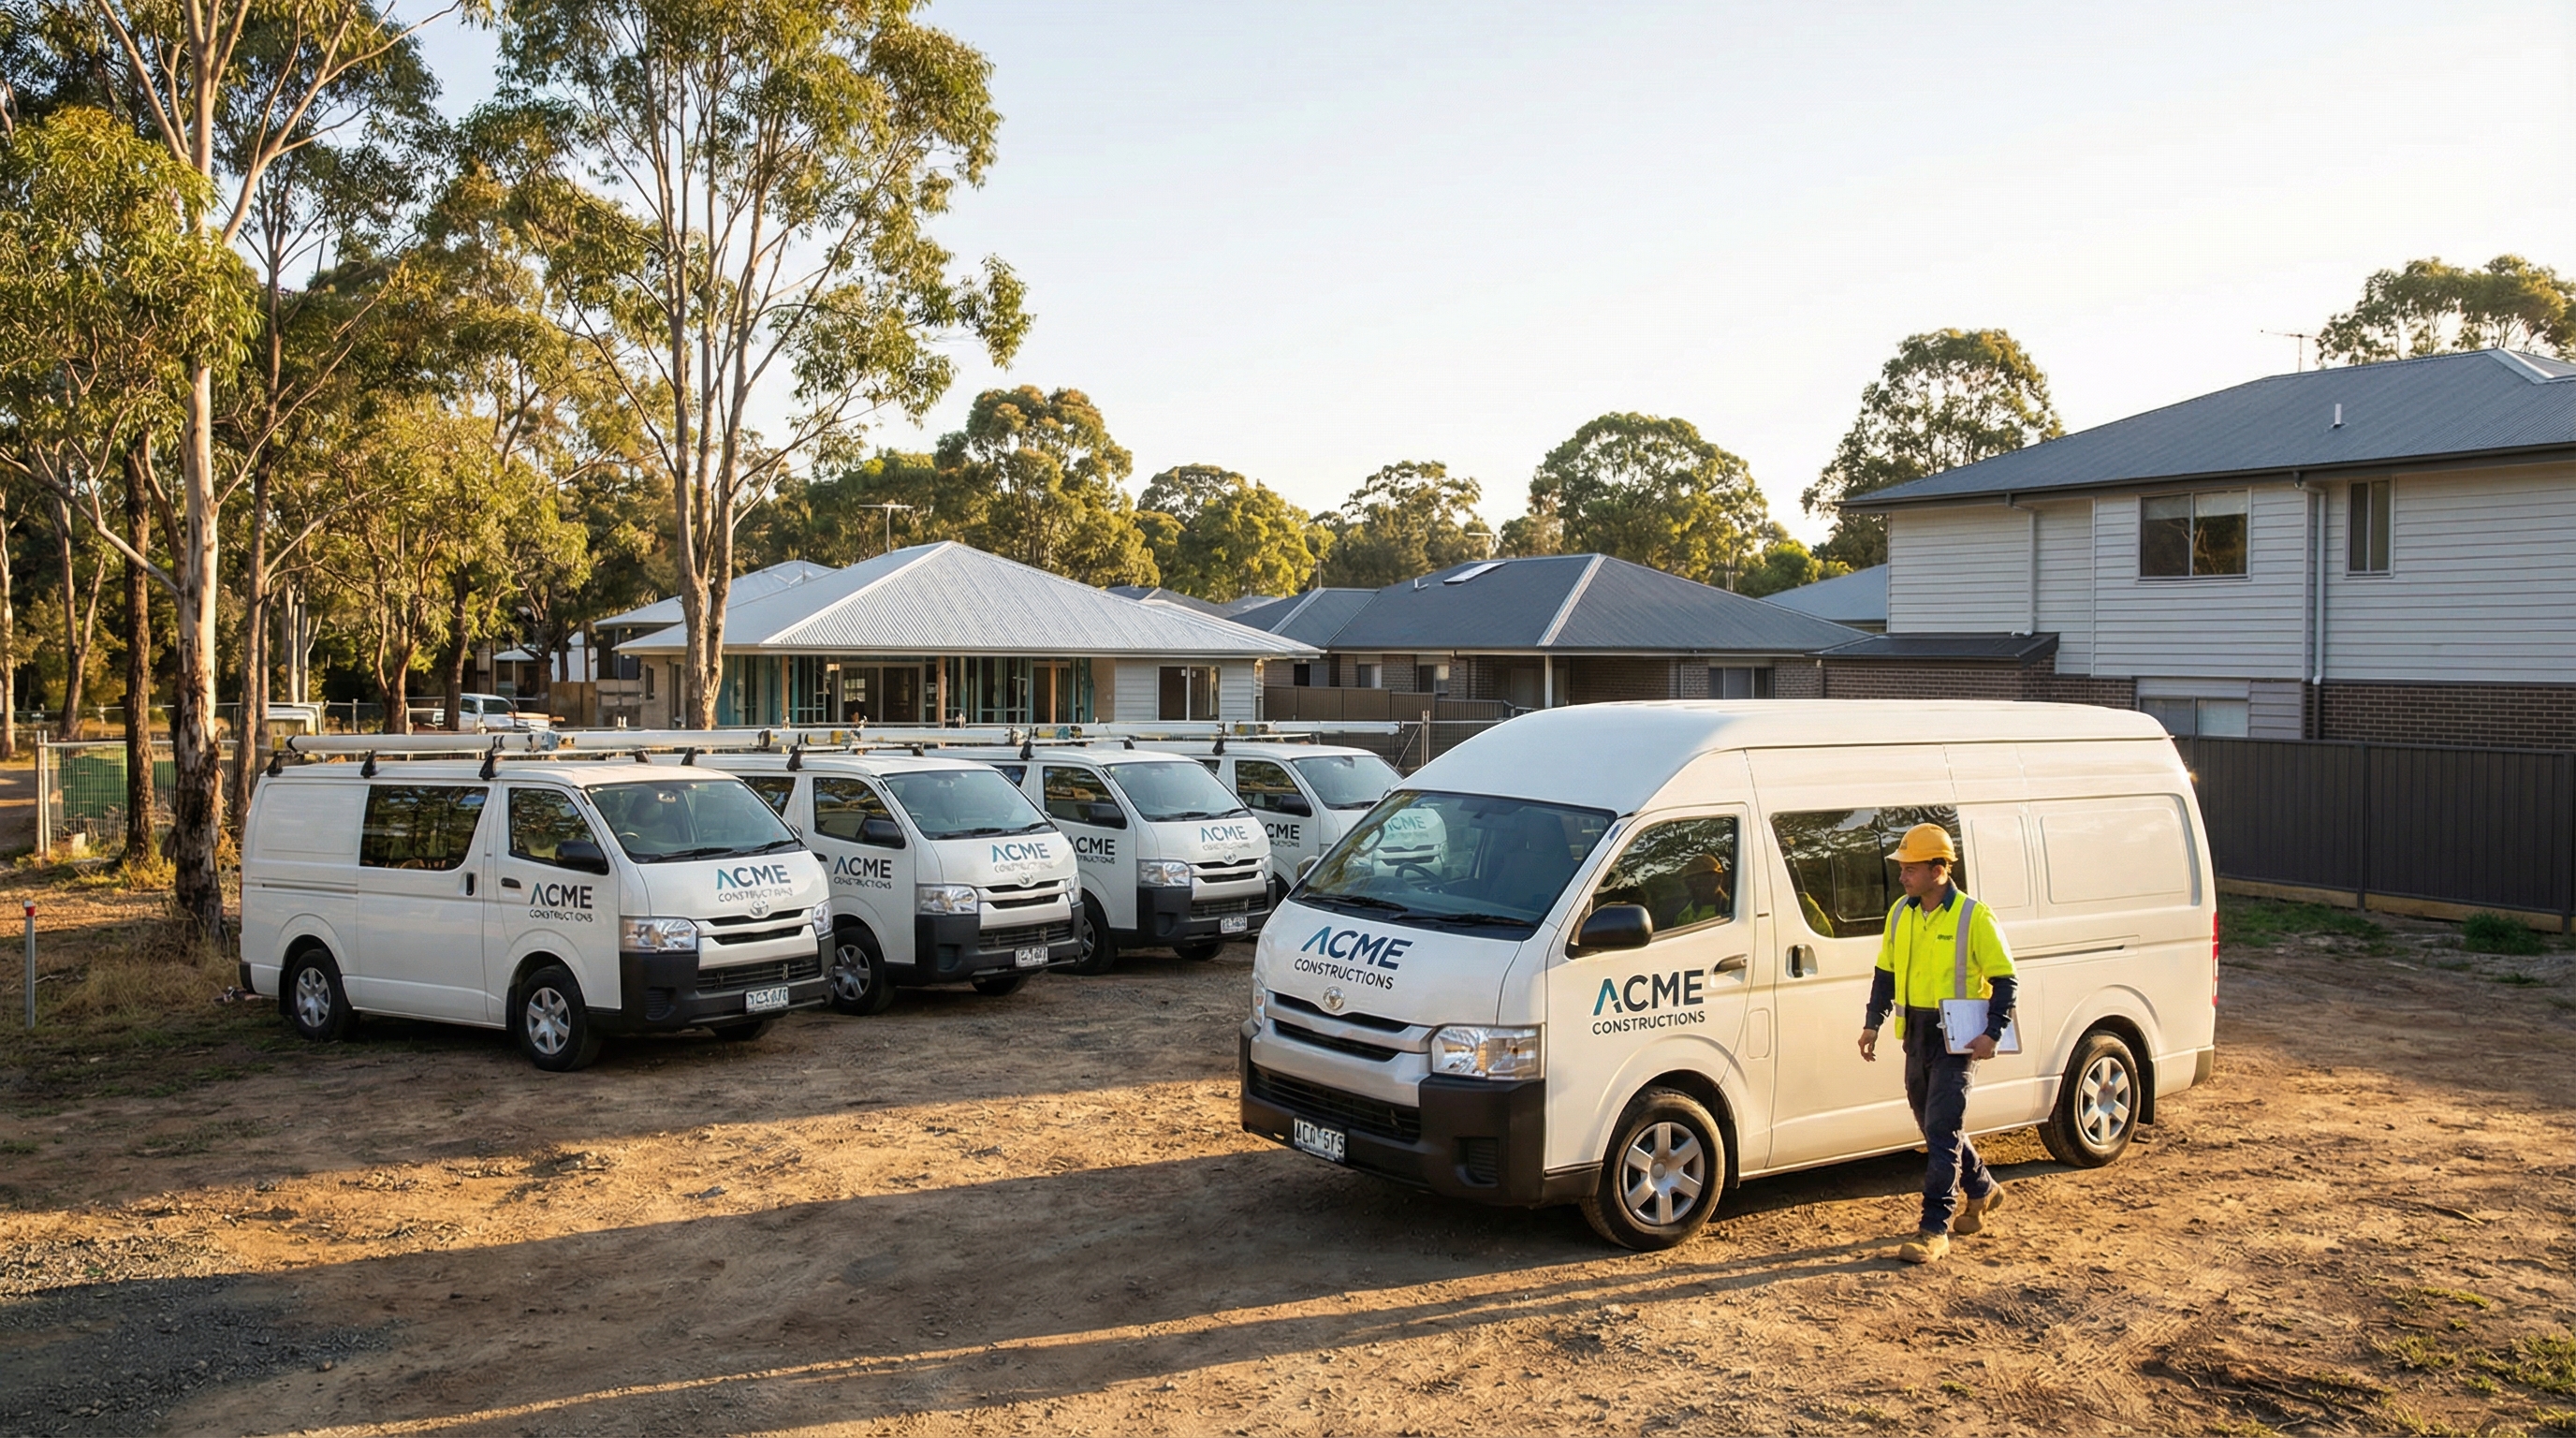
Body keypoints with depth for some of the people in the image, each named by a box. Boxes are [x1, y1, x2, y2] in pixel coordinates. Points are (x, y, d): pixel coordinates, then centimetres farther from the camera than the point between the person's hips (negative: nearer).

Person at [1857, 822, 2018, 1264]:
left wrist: (1992, 1032, -18)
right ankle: (1981, 1190, 41)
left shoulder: (1974, 917, -11)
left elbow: (2004, 979, -8)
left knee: (1942, 1132, -9)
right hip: (1916, 1036, 7)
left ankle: (1934, 1230, -5)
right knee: (1934, 1127, 17)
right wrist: (1873, 1023, 9)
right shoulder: (1900, 913, 7)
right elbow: (1885, 972, 17)